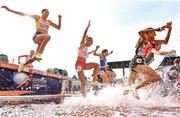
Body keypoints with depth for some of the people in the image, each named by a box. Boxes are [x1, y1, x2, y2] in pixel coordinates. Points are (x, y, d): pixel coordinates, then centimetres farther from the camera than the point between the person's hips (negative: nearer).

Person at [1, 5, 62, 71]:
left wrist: (59, 19, 10)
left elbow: (58, 27, 26)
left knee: (35, 57, 7)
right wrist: (10, 10, 8)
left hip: (42, 39, 6)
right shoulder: (37, 18, 12)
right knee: (47, 36, -40)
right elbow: (24, 14, 11)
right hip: (37, 36, -6)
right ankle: (39, 54, -43)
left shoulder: (49, 22, 24)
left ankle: (23, 64, 31)